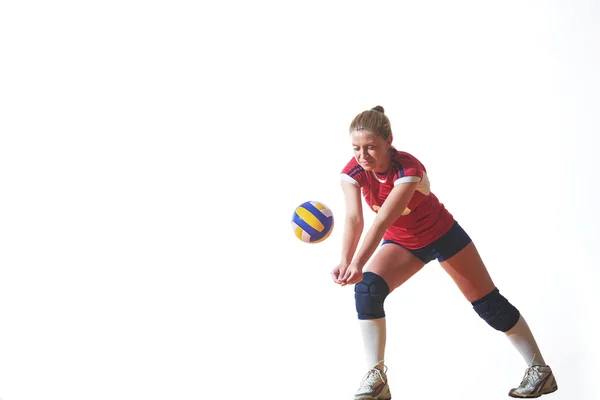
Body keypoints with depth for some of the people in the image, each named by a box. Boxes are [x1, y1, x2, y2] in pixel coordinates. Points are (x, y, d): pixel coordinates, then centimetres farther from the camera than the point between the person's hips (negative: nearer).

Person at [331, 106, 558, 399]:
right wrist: (345, 261, -52)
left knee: (490, 304, 1)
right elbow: (354, 218, -34)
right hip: (401, 243, 4)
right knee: (366, 290, -21)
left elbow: (382, 221, -47)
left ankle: (540, 371, 17)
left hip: (443, 236, -4)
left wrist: (358, 263, -58)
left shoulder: (408, 168, -35)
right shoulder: (352, 173, -21)